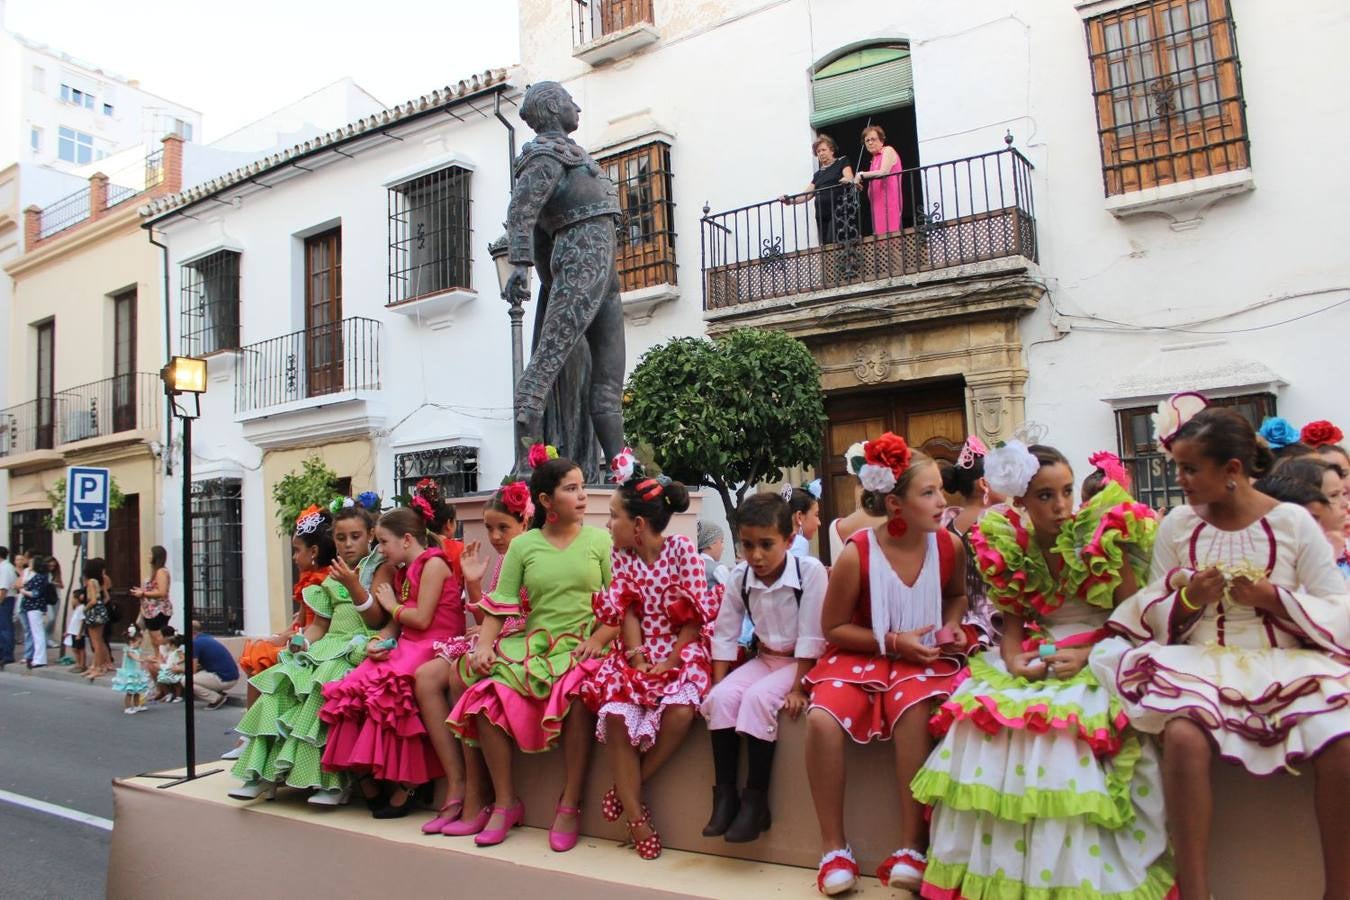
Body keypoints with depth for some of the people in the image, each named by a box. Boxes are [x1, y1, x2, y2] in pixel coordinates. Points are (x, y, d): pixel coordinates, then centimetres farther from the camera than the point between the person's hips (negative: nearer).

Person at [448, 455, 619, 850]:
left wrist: (598, 638, -17)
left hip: (582, 646, -2)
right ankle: (505, 802, -4)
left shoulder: (599, 539, 3)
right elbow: (498, 605, 6)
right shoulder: (523, 546, 8)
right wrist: (484, 645, -10)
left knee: (575, 693, -34)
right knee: (488, 694, -22)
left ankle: (569, 806, -17)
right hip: (532, 644, 3)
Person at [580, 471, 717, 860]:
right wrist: (637, 658, -13)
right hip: (640, 653, 4)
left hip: (682, 652, -3)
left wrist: (670, 661, -15)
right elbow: (627, 613, 1)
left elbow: (696, 615, -9)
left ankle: (628, 786, -8)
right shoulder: (621, 555, 6)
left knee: (679, 712, -31)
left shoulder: (682, 549, -7)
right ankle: (635, 812, -11)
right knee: (615, 713, -23)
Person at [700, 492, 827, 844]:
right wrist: (716, 684, -5)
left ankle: (755, 801, -17)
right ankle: (724, 795, -10)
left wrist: (797, 688, -20)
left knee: (758, 698, -29)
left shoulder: (810, 570, -20)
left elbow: (811, 636, -19)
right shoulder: (740, 577, -5)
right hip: (765, 658, 5)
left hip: (801, 662, -5)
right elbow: (725, 634, 0)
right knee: (721, 697, -19)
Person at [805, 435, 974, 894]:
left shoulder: (949, 545, -8)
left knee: (915, 709, -33)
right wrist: (893, 641, -16)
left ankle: (911, 848, -17)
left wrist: (952, 625, -6)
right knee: (822, 718, -28)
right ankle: (834, 848, -10)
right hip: (863, 655, -1)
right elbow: (833, 628, -7)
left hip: (923, 658, 1)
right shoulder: (856, 554, -18)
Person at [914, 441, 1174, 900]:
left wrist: (1087, 655, -19)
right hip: (1035, 661, 4)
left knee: (1065, 723, -31)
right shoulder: (1011, 546, 2)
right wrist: (1014, 658, -11)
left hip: (1097, 660, -3)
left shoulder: (1104, 537, -7)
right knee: (982, 720, -20)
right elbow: (1012, 617, 10)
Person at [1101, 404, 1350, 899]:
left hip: (1287, 663, 0)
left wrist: (1273, 597, -14)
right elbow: (1151, 617, 7)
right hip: (1202, 663, 0)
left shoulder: (1293, 521, 3)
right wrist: (1188, 600, -13)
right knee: (1183, 736, -32)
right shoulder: (1177, 524, 7)